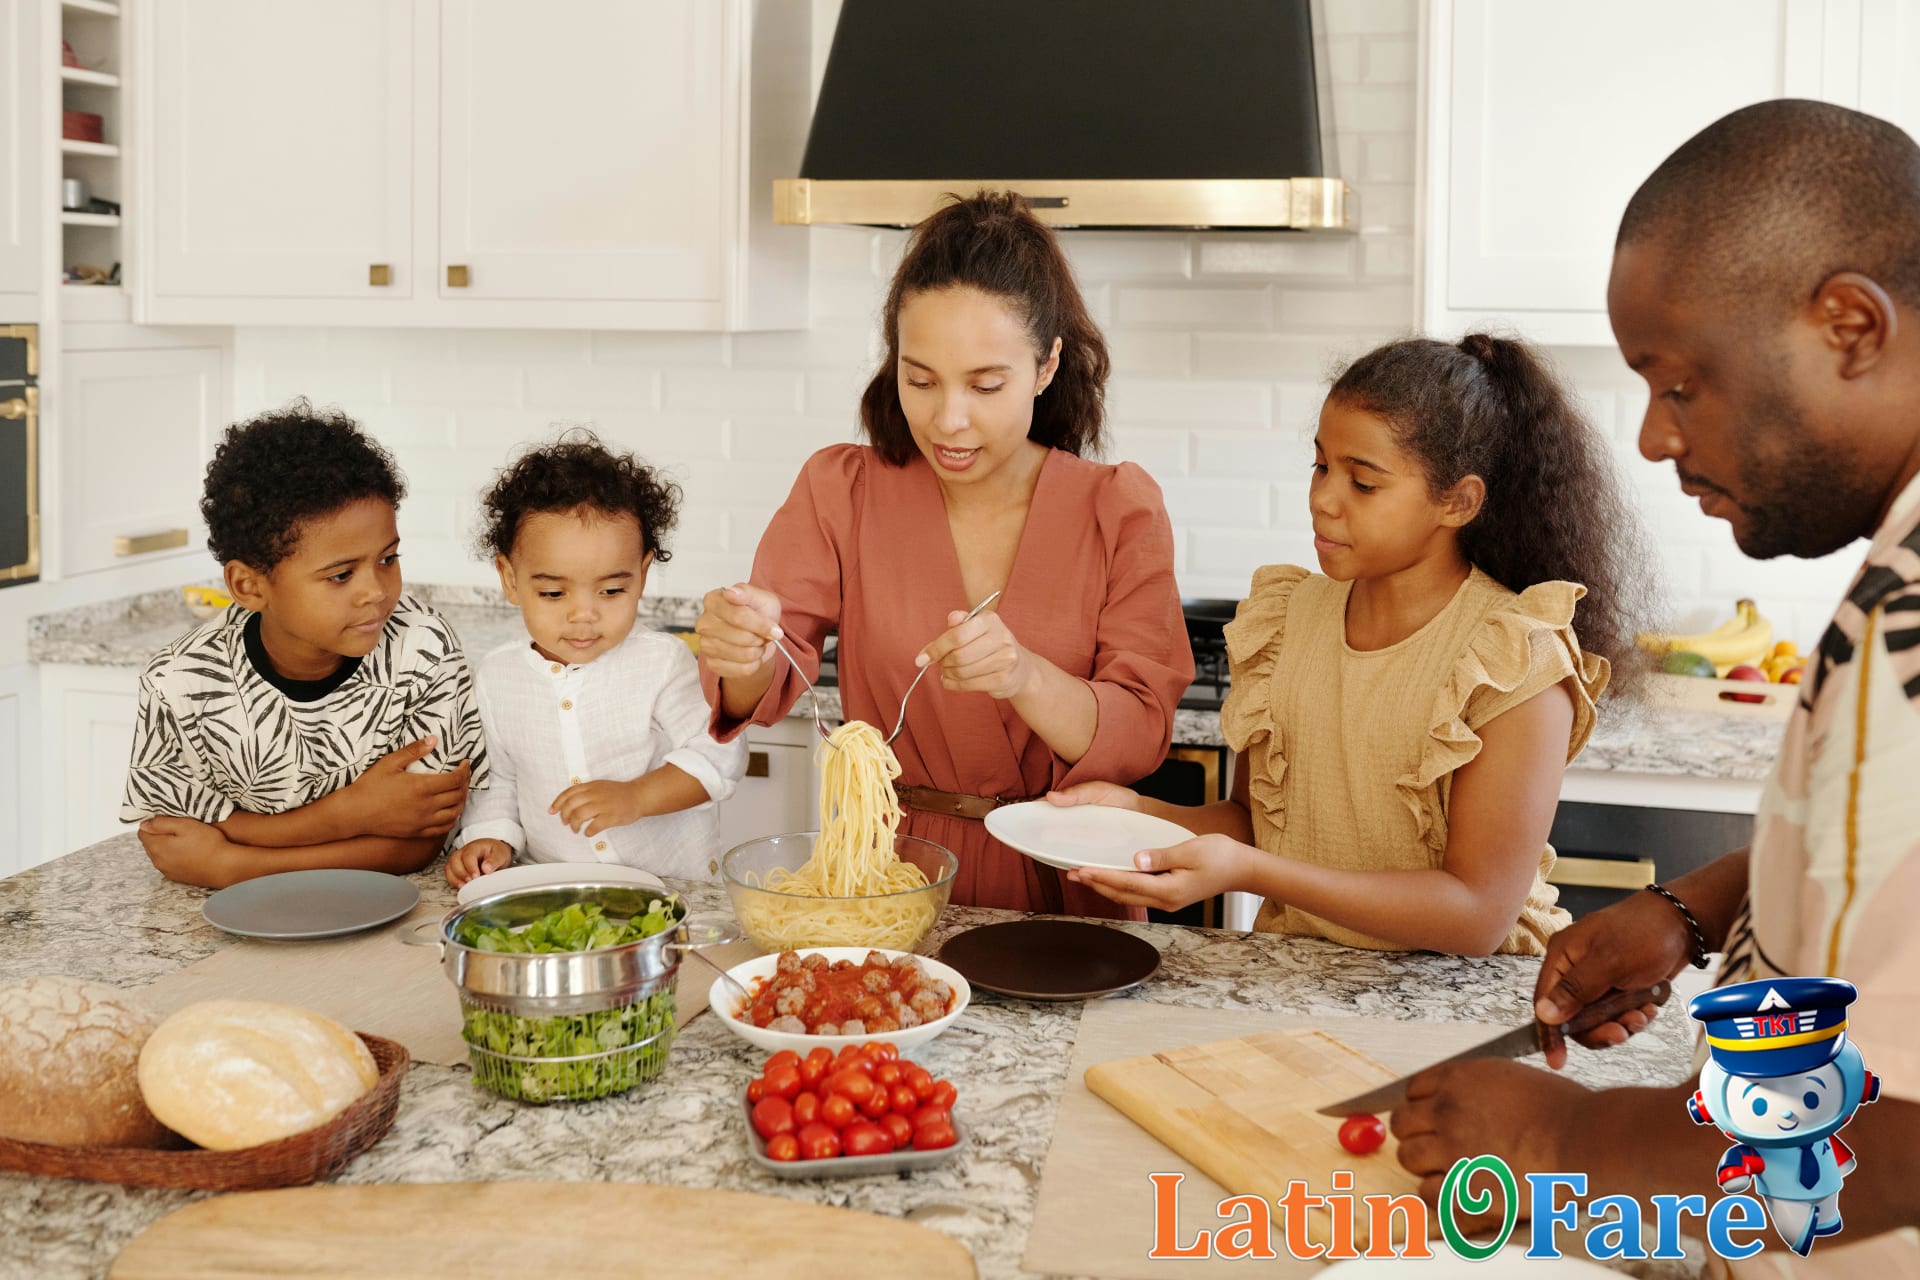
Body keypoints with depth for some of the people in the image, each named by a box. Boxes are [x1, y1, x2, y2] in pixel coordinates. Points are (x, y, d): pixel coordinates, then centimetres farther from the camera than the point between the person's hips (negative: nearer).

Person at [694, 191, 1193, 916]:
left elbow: (1139, 738, -7)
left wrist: (1025, 678, -26)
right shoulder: (840, 491, 3)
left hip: (1061, 883, -1)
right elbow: (764, 689, -5)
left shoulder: (1121, 509, 0)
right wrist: (746, 655, -28)